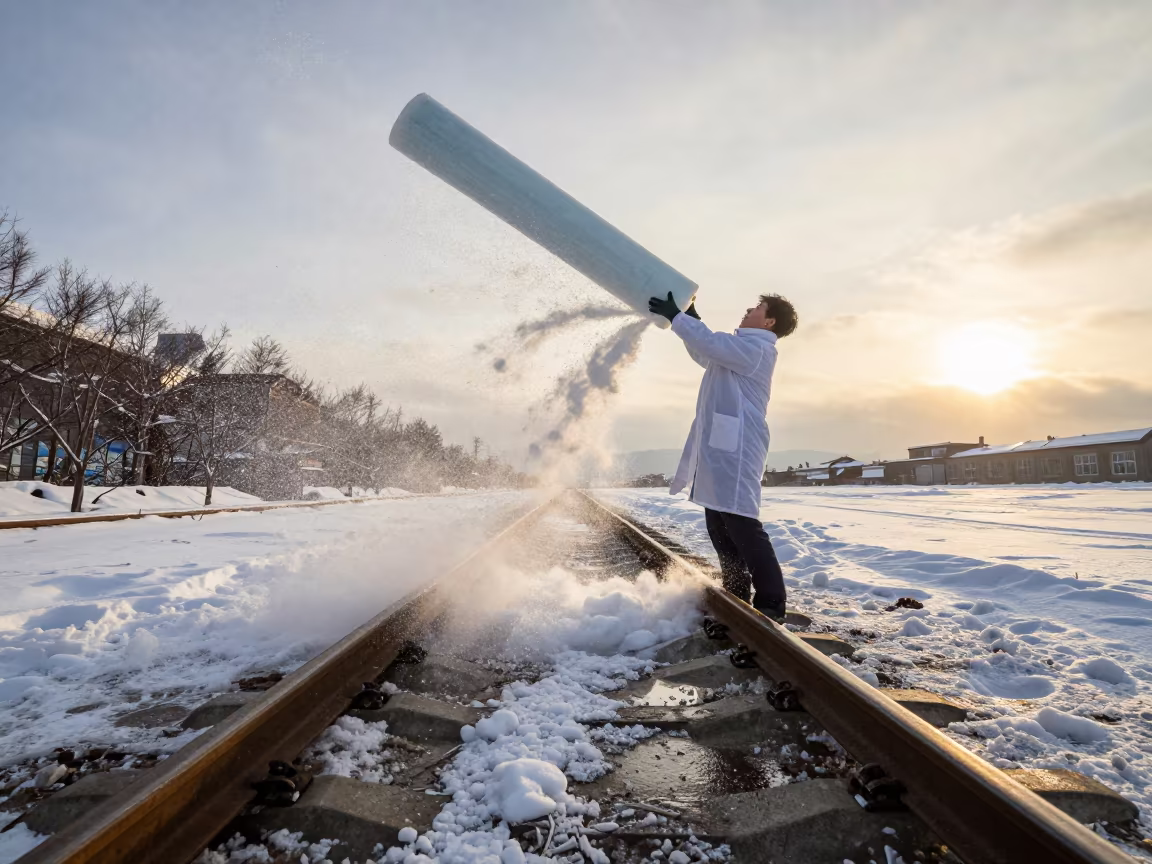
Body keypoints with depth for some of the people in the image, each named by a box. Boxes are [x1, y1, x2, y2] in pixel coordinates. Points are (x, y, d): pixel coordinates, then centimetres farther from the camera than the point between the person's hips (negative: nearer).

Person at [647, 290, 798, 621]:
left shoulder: (757, 347, -6)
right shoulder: (741, 348, 25)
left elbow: (712, 343, -19)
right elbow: (704, 353, 37)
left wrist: (676, 317, -8)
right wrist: (690, 316, 25)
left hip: (736, 448, -11)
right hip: (719, 447, 11)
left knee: (741, 525, -14)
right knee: (719, 526, 11)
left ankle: (770, 603, -9)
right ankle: (736, 596, 19)